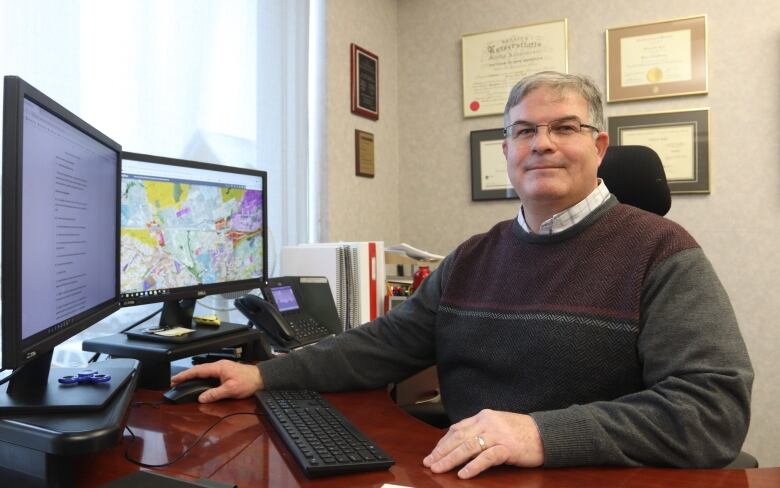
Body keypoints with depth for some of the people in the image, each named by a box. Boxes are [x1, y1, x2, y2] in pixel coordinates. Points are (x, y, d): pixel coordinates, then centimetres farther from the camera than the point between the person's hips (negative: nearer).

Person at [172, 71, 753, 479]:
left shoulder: (660, 253, -8)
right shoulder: (474, 257, 9)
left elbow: (717, 406, -17)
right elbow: (387, 342, 10)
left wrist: (546, 433, -28)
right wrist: (267, 374, 1)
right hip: (464, 474, 4)